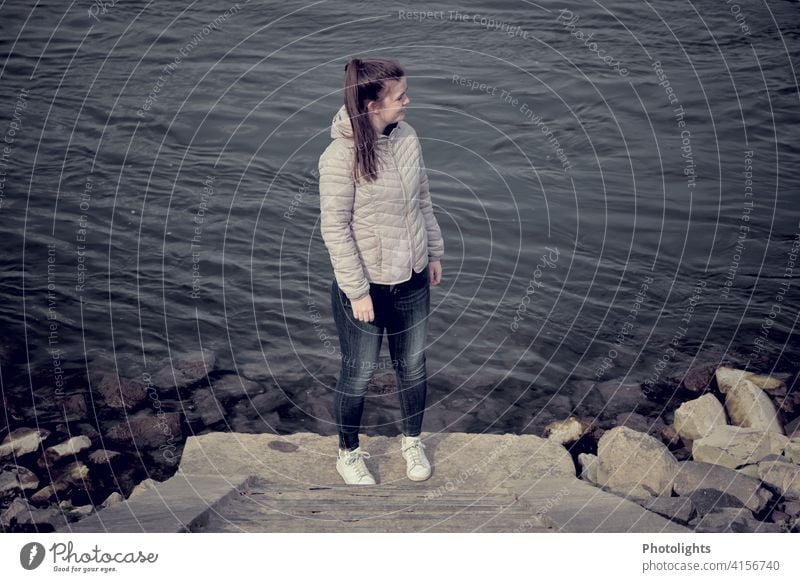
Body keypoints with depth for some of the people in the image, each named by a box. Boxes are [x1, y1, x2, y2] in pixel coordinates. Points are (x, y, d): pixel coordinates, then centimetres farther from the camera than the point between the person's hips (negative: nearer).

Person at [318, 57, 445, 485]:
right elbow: (334, 227, -19)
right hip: (365, 286, -6)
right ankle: (348, 453, 36)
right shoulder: (341, 155, -23)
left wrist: (434, 252, 15)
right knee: (359, 373, 12)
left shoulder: (406, 136, -3)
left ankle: (412, 441, 43)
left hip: (412, 279, 6)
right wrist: (357, 291, -17)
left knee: (413, 366, 20)